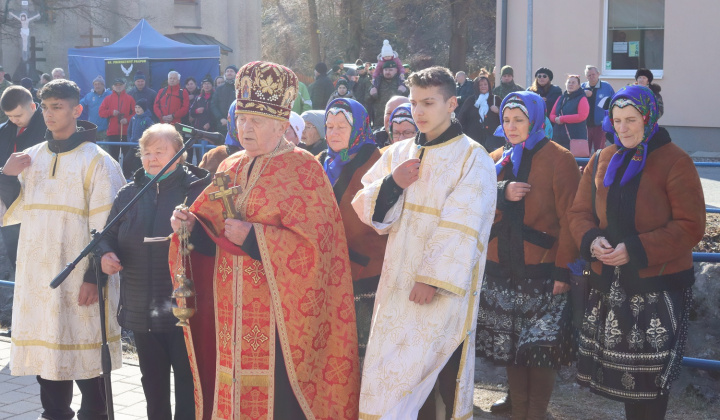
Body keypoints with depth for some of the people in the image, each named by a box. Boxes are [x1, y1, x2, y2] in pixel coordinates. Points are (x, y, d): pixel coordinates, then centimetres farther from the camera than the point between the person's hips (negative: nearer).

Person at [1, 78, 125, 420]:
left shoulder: (97, 161, -5)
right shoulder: (31, 158, 12)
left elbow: (106, 227, -9)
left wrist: (94, 276, -14)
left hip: (78, 278, -5)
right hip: (36, 276, 5)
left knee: (84, 355, -1)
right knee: (45, 351, 10)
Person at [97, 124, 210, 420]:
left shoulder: (197, 189, -6)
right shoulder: (129, 194, 10)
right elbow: (108, 236, 17)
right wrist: (106, 253, -4)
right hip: (141, 308, 5)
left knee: (188, 379, 1)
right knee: (153, 383, 17)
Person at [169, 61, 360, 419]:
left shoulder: (303, 169, -6)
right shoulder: (230, 167, 13)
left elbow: (313, 244, -14)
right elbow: (211, 230, 16)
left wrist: (253, 237, -19)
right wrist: (192, 224, -5)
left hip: (277, 312, -5)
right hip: (230, 310, 6)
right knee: (230, 391, 7)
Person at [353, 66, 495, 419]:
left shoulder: (472, 158, -4)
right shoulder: (399, 153, 11)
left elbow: (460, 227, -14)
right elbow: (365, 209, 8)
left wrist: (433, 278, -21)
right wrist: (392, 184, -10)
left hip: (443, 287, -5)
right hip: (399, 282, 5)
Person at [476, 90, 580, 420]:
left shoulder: (558, 159, -6)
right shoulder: (497, 160, 12)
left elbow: (569, 219, -11)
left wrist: (563, 268, -16)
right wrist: (502, 192, -16)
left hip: (542, 273, -5)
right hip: (502, 271, 5)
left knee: (541, 348, -3)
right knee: (510, 346, 10)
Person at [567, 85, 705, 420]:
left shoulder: (675, 162, -8)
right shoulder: (601, 161, 9)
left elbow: (690, 226, -13)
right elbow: (579, 212, 12)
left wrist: (636, 249, -21)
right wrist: (591, 241, -11)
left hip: (659, 284, -5)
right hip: (609, 283, 5)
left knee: (652, 374, -1)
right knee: (620, 366, 10)